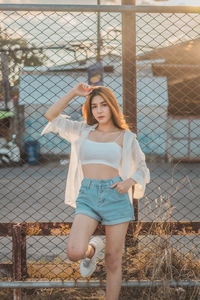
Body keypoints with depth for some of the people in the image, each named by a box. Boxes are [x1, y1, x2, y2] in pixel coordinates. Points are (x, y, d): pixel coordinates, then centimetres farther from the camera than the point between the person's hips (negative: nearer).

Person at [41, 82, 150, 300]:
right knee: (74, 253, -18)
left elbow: (142, 168, 14)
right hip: (87, 196, 1)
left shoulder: (126, 137, 8)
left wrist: (129, 182, -6)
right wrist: (73, 93, 3)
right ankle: (93, 249, 18)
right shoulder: (83, 131, 13)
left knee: (113, 261, 2)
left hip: (115, 196, -1)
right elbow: (51, 117, 8)